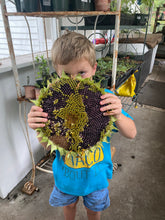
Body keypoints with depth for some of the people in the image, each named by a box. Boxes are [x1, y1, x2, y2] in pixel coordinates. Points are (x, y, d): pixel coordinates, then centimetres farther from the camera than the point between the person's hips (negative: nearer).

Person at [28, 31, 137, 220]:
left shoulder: (104, 98, -23)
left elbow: (131, 134, -17)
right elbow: (47, 144, -14)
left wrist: (118, 115, -38)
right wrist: (39, 128, -35)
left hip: (96, 175, 0)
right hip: (66, 174, 1)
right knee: (69, 205, 33)